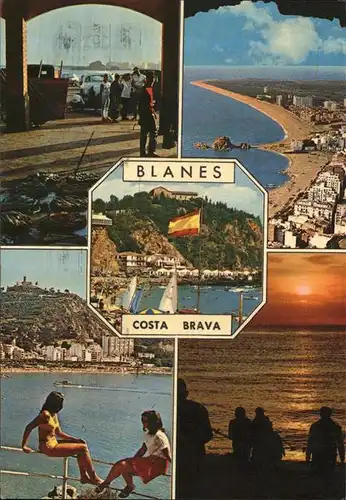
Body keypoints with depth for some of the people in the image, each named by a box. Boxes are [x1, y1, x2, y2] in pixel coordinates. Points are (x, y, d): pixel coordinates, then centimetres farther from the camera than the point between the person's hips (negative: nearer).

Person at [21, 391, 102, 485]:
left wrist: (75, 439, 7)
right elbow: (29, 427, -19)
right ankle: (93, 478, -4)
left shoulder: (54, 415, 12)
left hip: (53, 443, 10)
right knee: (83, 448, -11)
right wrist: (24, 446, -19)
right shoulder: (45, 415, -17)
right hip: (48, 447, -10)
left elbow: (59, 433, 16)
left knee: (82, 444, 11)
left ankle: (84, 476, 10)